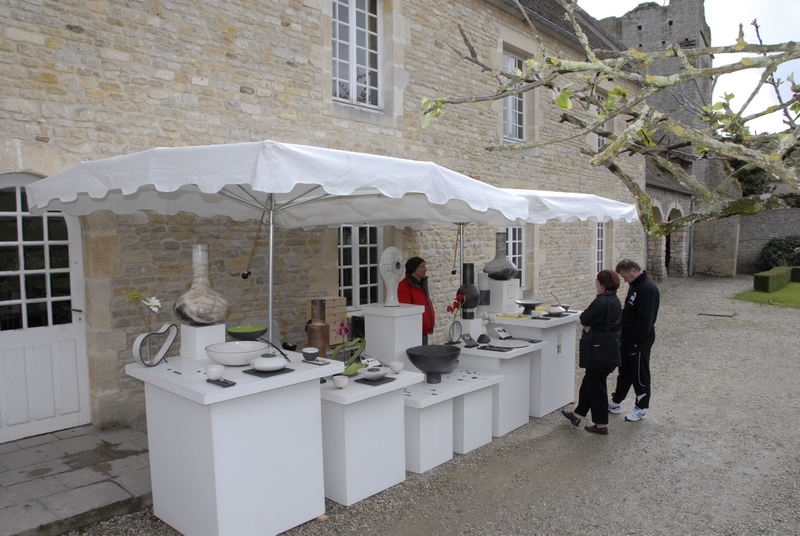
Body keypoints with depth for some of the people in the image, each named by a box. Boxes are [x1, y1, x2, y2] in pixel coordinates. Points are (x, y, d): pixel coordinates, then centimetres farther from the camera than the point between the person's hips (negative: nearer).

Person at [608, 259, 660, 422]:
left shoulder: (648, 288, -22)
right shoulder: (635, 285, 9)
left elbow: (646, 319, -25)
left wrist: (636, 340, -22)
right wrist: (623, 336, 16)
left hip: (639, 341, -9)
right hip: (627, 339, 9)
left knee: (640, 375, 5)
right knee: (624, 371, 18)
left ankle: (641, 408, 20)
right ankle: (615, 402, 29)